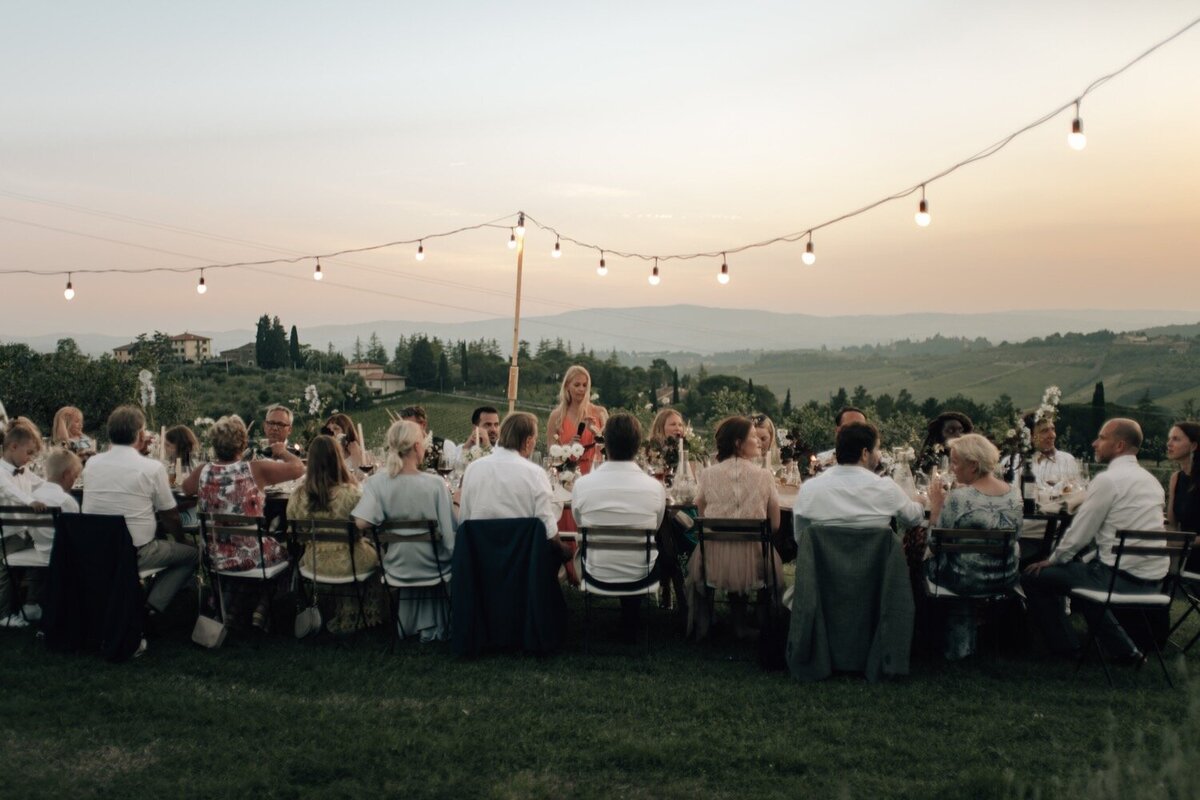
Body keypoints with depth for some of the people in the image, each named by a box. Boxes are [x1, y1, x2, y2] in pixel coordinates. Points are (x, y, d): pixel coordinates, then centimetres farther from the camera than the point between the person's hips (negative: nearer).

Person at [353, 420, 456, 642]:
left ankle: (410, 622, 44)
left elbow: (361, 522, -23)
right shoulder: (436, 484, -21)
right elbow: (449, 536, -19)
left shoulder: (377, 482, -15)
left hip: (398, 569, 3)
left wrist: (388, 521, -4)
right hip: (433, 568, -2)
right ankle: (435, 624, 41)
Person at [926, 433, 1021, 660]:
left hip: (967, 581, -6)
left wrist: (936, 505, -5)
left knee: (928, 562, 22)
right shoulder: (1015, 493, -5)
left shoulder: (958, 498, -24)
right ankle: (962, 641, 39)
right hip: (1007, 579, 6)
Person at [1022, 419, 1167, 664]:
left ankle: (1065, 646, 18)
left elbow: (1079, 533, -11)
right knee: (1083, 568, 32)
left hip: (1122, 578, -8)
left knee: (1034, 577, 3)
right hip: (1153, 578, 9)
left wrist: (1052, 560, 5)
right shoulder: (1150, 480, 11)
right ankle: (1123, 648, 26)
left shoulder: (1108, 479, -14)